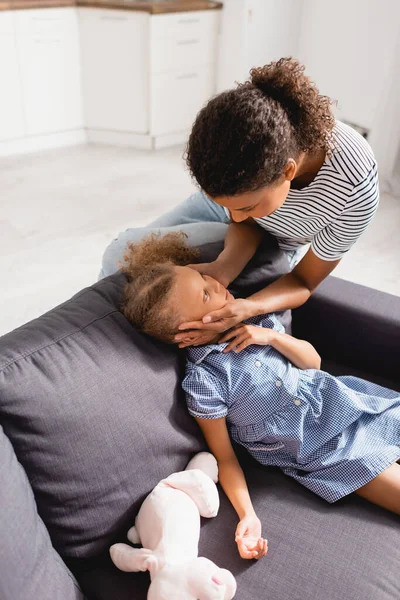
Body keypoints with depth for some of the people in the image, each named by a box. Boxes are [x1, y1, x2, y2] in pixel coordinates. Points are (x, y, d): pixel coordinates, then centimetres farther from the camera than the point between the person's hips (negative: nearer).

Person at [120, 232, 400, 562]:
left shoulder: (252, 316, -4)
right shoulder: (203, 382, -21)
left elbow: (313, 362, 3)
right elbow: (225, 458, -11)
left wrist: (272, 336, -14)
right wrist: (248, 516, -25)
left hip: (343, 400, 5)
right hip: (320, 454, -5)